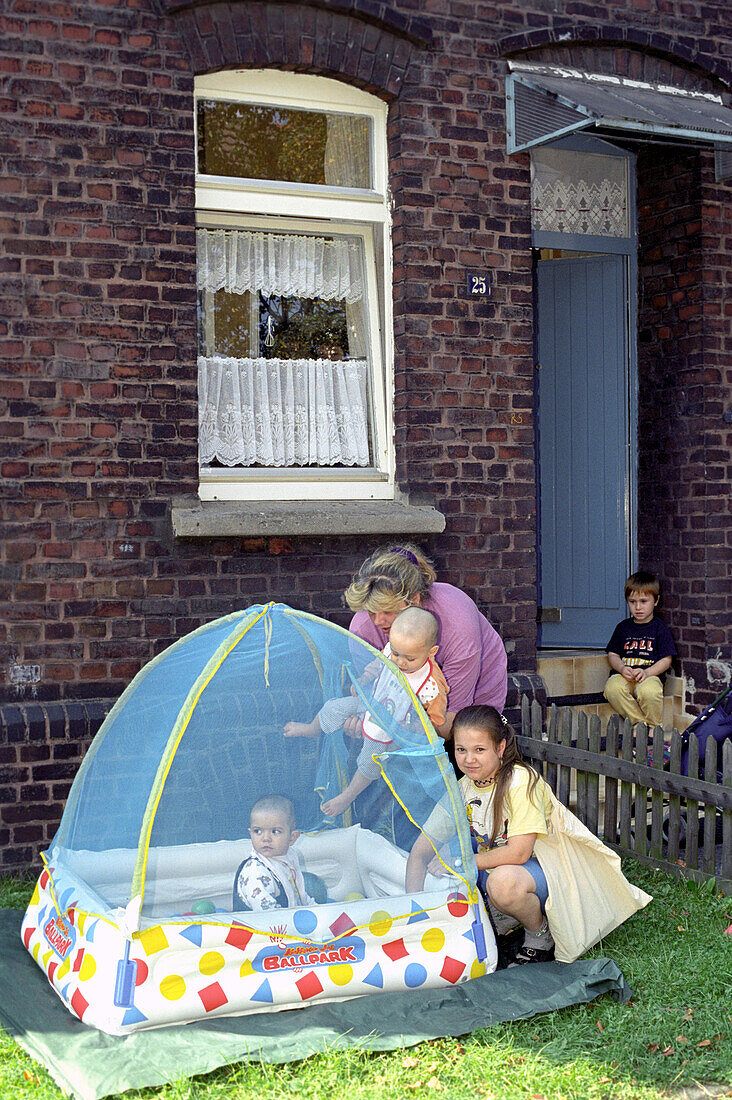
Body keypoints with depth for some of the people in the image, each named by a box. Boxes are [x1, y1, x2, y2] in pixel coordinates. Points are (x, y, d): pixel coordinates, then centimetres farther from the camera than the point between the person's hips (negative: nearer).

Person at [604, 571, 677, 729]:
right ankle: (639, 723, -18)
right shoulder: (623, 627, 16)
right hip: (625, 675, 3)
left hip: (651, 674, -3)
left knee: (649, 691, -38)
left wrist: (647, 672, -15)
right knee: (612, 688, -32)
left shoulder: (660, 628, 7)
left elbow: (666, 660, 2)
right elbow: (612, 654, 17)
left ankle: (654, 727, -11)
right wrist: (622, 668, -5)